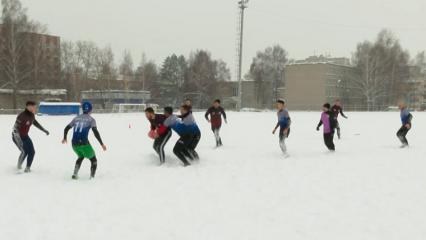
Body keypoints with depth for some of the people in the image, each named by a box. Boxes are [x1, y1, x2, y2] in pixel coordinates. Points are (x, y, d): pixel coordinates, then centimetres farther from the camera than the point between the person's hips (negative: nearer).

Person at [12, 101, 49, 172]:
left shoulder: (32, 115, -2)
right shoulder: (22, 116, -27)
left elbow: (35, 123, 19)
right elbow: (15, 128, -30)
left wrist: (44, 130, 28)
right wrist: (19, 140, -39)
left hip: (25, 136, 8)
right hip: (17, 136, -8)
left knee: (32, 152, 1)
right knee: (25, 151, -20)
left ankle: (28, 168, 15)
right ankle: (19, 166, 2)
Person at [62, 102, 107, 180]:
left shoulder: (76, 118, 15)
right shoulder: (91, 119, 1)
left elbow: (66, 128, 19)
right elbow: (95, 132, -12)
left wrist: (64, 138, 36)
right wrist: (102, 144, -10)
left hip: (74, 144, 5)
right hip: (84, 144, -5)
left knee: (81, 156, 33)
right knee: (93, 160, 14)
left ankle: (75, 174, 23)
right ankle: (92, 176, -1)